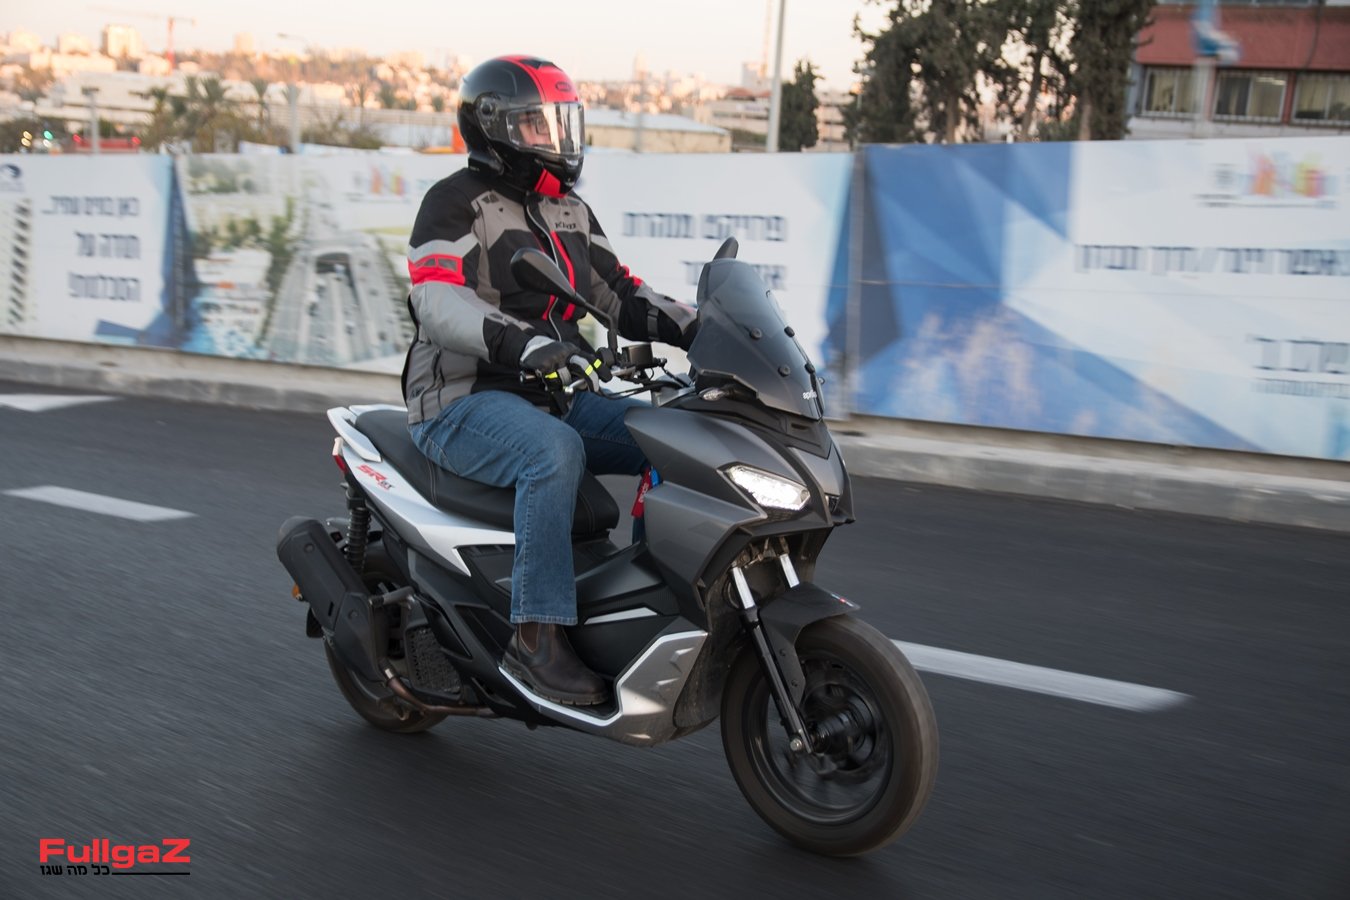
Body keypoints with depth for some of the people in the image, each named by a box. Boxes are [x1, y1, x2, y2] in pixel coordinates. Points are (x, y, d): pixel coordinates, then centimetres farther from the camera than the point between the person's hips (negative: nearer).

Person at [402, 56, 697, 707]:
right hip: (464, 404, -8)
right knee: (555, 452, -37)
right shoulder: (456, 202, -7)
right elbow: (438, 304, -23)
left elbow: (621, 295, 17)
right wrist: (529, 344, -40)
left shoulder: (571, 213, 18)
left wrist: (695, 327, -2)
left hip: (553, 397, 8)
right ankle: (537, 636, -35)